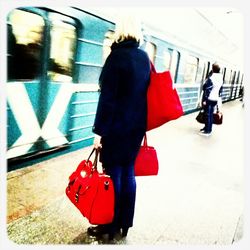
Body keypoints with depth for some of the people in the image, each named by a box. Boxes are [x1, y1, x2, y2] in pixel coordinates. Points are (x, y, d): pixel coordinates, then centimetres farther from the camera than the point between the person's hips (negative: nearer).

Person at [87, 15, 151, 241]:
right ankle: (125, 223, 28)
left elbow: (107, 97, -17)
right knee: (128, 173, 14)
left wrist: (100, 130, -14)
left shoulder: (117, 56, -12)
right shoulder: (144, 58, 9)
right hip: (137, 126, 7)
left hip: (117, 127, -7)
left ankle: (110, 226, 20)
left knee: (113, 174, 4)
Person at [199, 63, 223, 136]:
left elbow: (207, 90, -18)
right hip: (215, 99, 7)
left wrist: (204, 100, -16)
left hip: (209, 99, -7)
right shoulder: (221, 79, 7)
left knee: (208, 115, -1)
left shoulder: (211, 78, -17)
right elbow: (220, 90, 15)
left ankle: (207, 131, 4)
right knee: (210, 114, 15)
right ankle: (208, 129, 25)